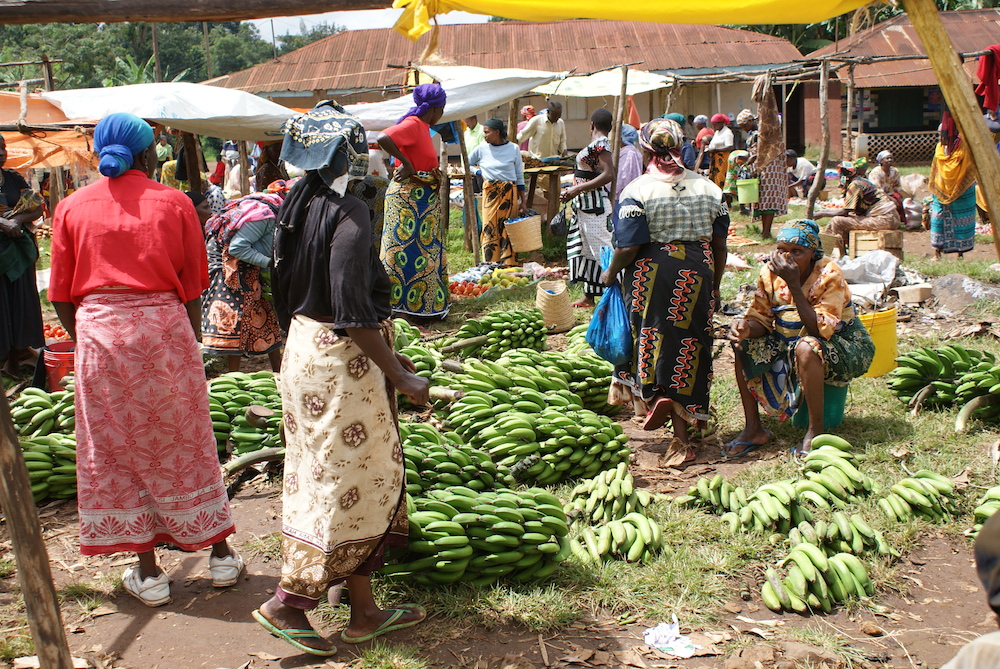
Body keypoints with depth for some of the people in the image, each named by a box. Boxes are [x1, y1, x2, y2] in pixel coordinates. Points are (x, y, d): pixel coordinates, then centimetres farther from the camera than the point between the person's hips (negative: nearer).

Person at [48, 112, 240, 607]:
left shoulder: (72, 208, 2)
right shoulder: (173, 203, -1)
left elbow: (61, 294, 4)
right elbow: (192, 288, 1)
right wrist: (191, 343, 12)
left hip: (99, 331, 0)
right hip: (164, 328, 0)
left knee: (117, 450, 10)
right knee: (184, 445, 13)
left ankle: (147, 573, 15)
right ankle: (221, 554, 22)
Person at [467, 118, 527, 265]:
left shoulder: (513, 149, 1)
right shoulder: (481, 149, 3)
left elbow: (520, 176, 5)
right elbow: (467, 165, 20)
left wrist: (523, 201, 3)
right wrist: (479, 172, 3)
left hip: (510, 193, -1)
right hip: (490, 193, 1)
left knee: (507, 230, -2)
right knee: (490, 228, -5)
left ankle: (508, 264, 2)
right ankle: (490, 265, -3)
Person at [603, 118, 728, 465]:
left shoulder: (637, 191, -10)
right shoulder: (709, 188, 4)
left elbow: (629, 247, -14)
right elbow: (720, 244, 7)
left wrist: (610, 274, 4)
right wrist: (714, 286, 18)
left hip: (652, 275, -3)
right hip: (697, 276, 3)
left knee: (650, 340, 16)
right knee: (688, 346, 9)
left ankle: (651, 394, -8)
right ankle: (681, 437, 14)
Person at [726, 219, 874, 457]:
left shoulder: (829, 275, -23)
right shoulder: (770, 273, -8)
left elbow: (820, 330, -32)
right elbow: (761, 320, -5)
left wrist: (794, 285, -36)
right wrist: (746, 328, -30)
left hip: (844, 347, -6)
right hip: (790, 344, 6)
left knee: (806, 347, -37)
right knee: (743, 343, -14)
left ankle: (816, 430, -22)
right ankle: (753, 429, -8)